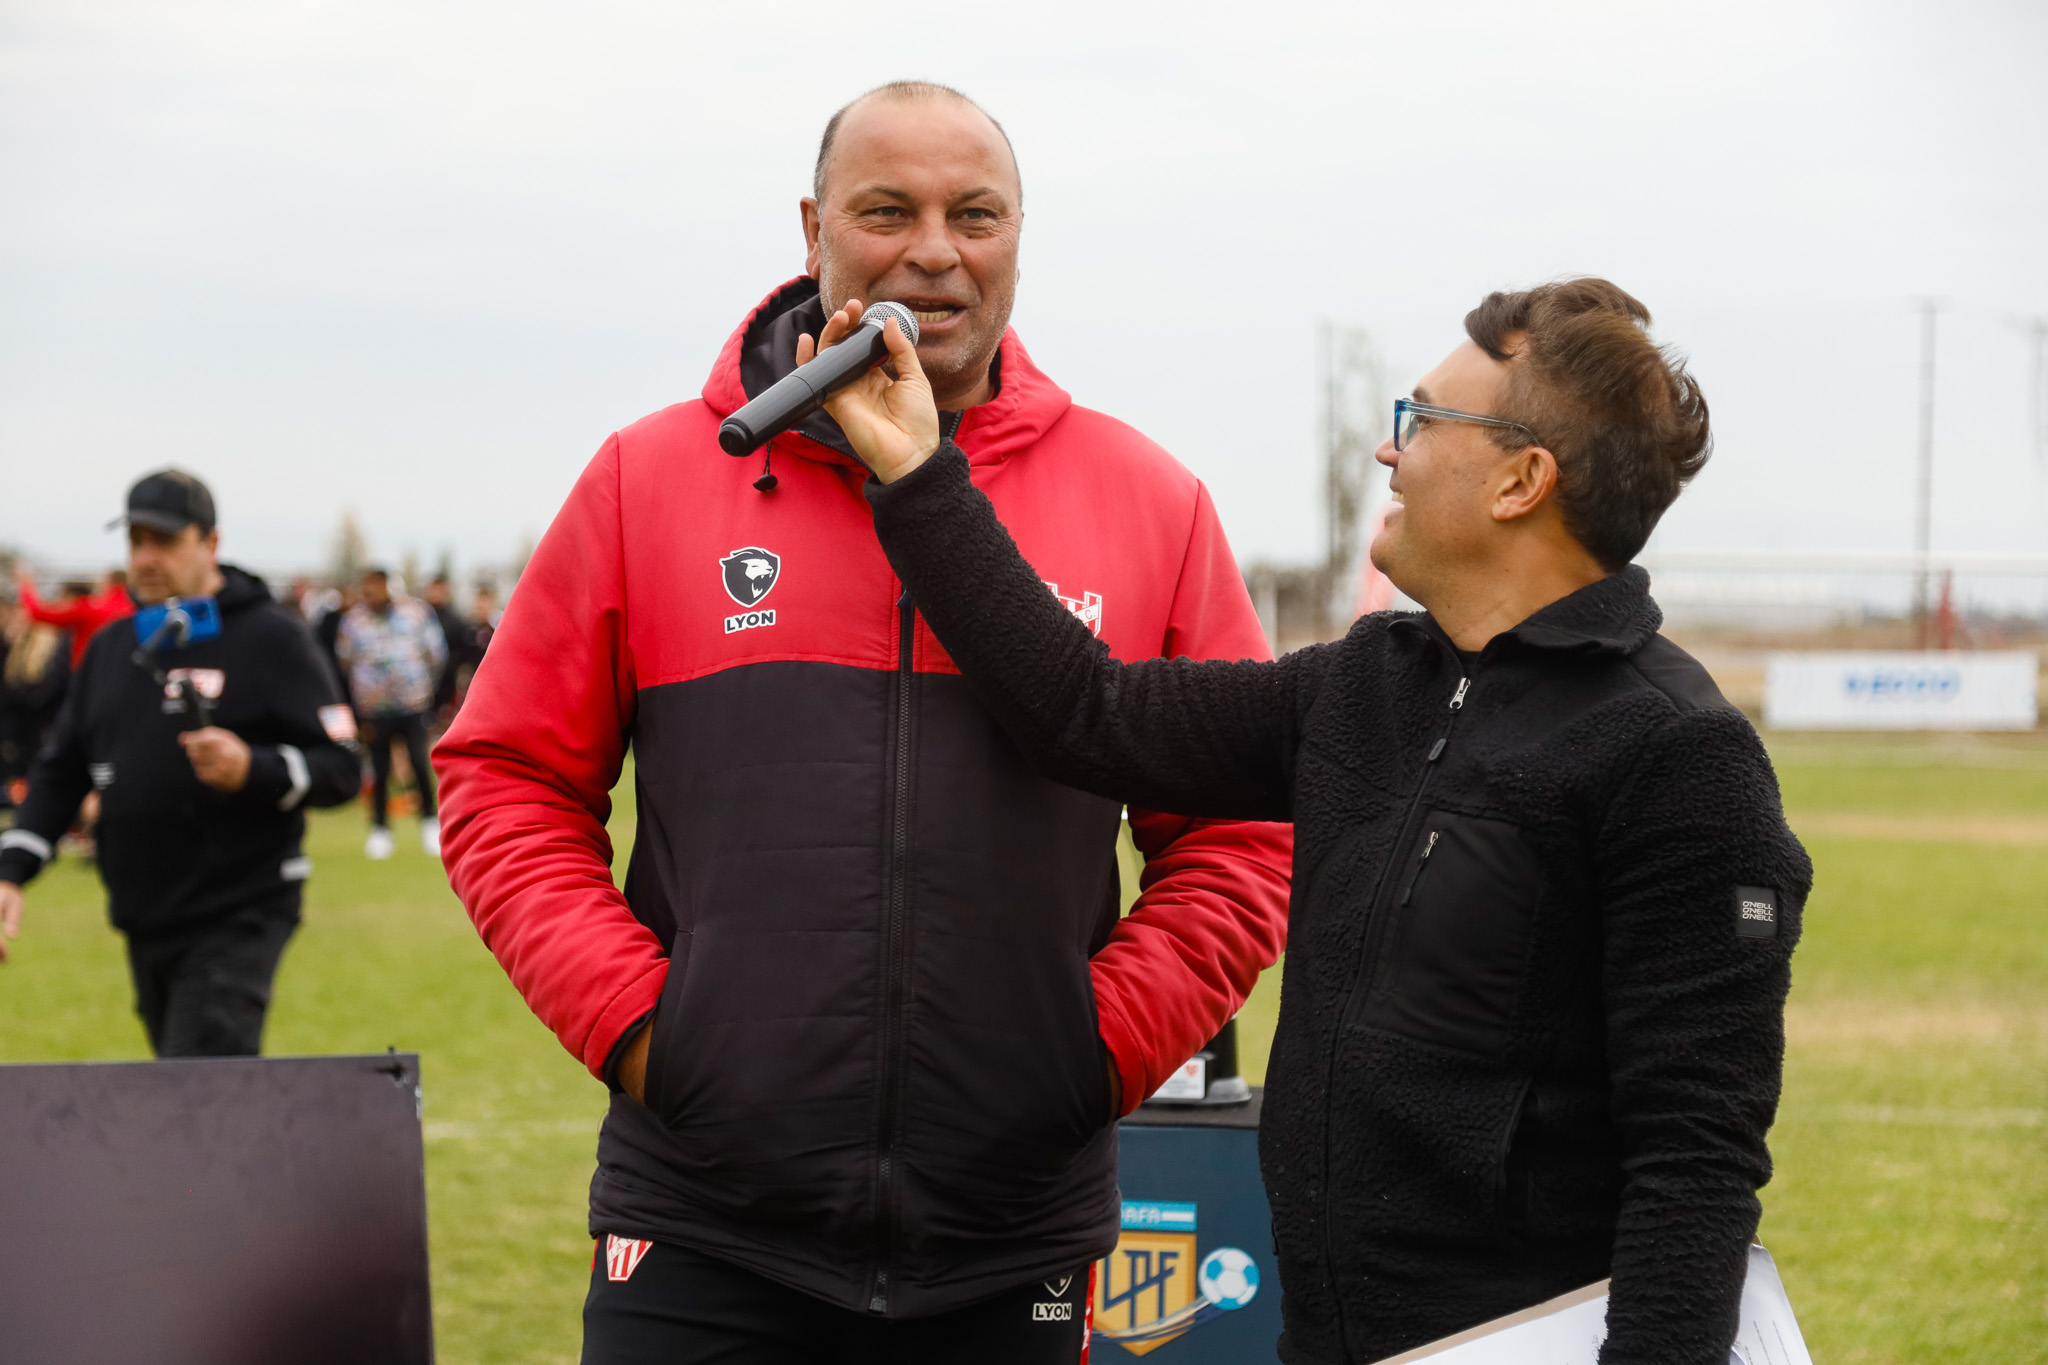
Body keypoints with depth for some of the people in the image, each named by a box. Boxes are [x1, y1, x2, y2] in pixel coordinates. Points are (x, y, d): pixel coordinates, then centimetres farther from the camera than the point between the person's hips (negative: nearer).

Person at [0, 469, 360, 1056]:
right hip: (142, 922, 7)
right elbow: (62, 771, 17)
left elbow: (339, 769, -9)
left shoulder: (269, 637, -4)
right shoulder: (110, 647, 15)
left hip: (237, 922, -7)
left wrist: (252, 770, -27)